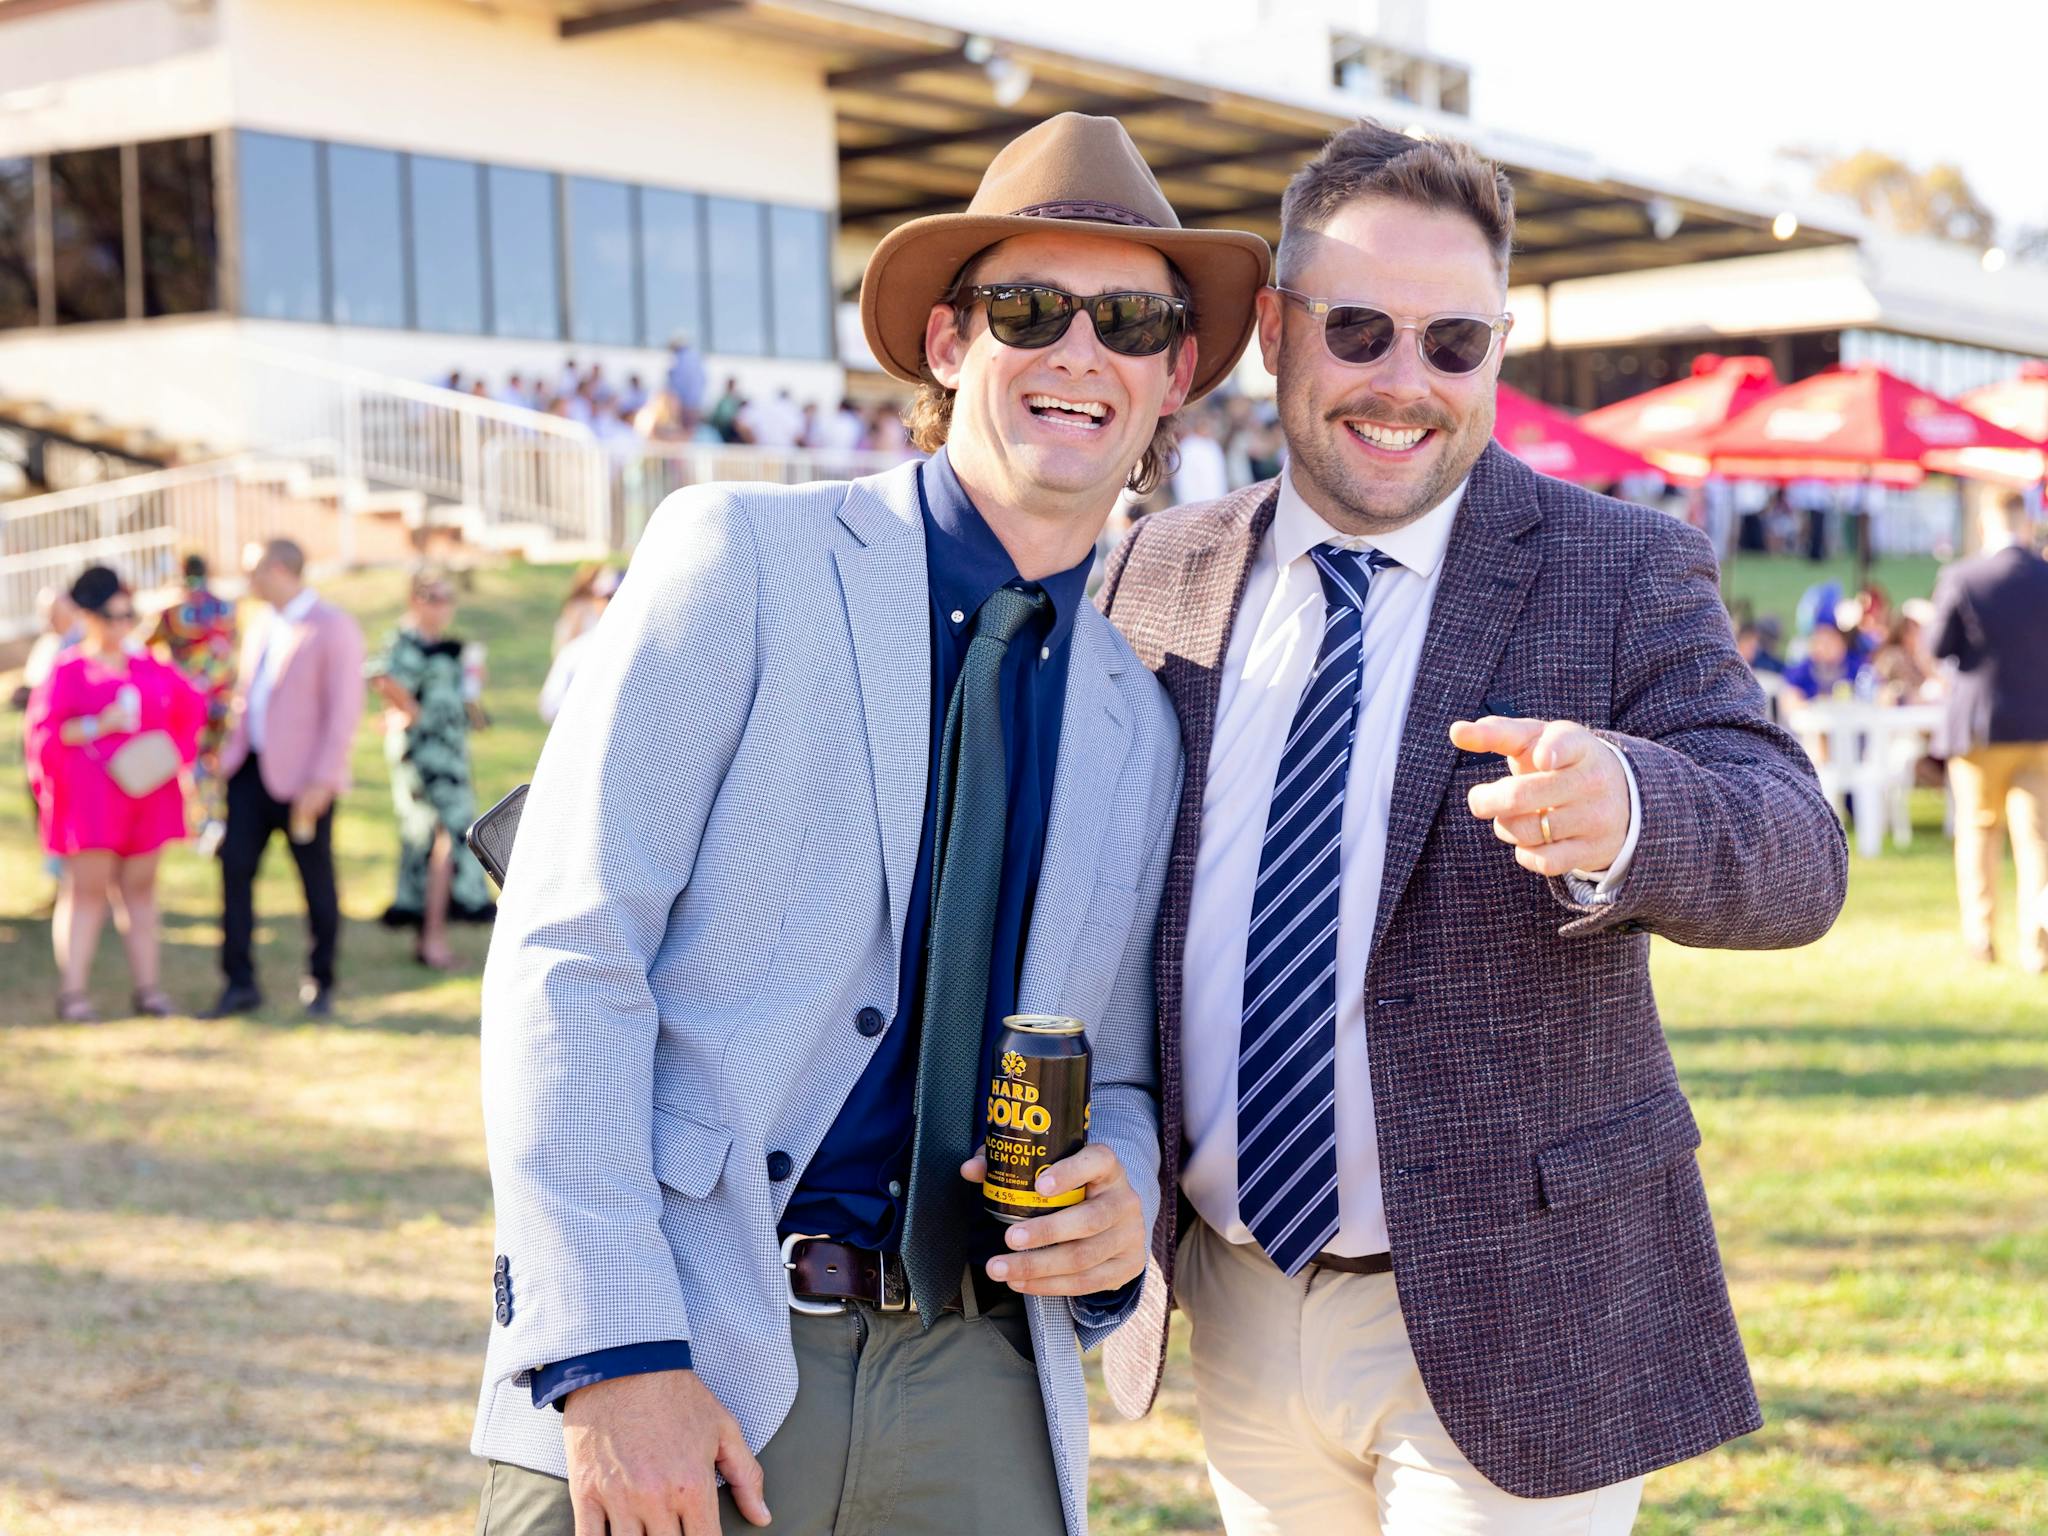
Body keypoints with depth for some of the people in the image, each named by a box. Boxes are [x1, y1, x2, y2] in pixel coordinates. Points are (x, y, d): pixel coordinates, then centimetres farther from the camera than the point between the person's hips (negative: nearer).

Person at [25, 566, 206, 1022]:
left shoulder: (148, 667, 10)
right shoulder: (67, 671, -2)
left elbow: (191, 706, 19)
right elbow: (44, 731, -9)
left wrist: (172, 751, 7)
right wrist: (99, 726, -18)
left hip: (145, 793, 4)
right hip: (89, 796, -4)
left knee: (139, 888, 7)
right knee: (86, 890, -6)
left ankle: (147, 988, 10)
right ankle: (73, 992, -5)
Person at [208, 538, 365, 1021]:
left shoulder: (334, 629, -10)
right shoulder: (262, 627, 14)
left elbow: (344, 710, -15)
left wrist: (321, 781, -20)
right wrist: (231, 754, 14)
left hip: (303, 777, -6)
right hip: (252, 767, 6)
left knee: (317, 881, 4)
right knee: (235, 865, -4)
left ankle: (320, 986, 16)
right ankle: (240, 984, 1)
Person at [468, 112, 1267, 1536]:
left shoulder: (1141, 724, 13)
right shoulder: (740, 557, -3)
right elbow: (566, 953, -10)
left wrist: (1117, 1211, -3)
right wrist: (613, 1359, -18)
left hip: (974, 1393, 4)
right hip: (674, 1368, -4)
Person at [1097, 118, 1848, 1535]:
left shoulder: (1625, 570, -7)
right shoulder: (1161, 574, 3)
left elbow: (1796, 860, -17)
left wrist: (1625, 810, -39)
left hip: (1505, 1321, -3)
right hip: (1238, 1310, 4)